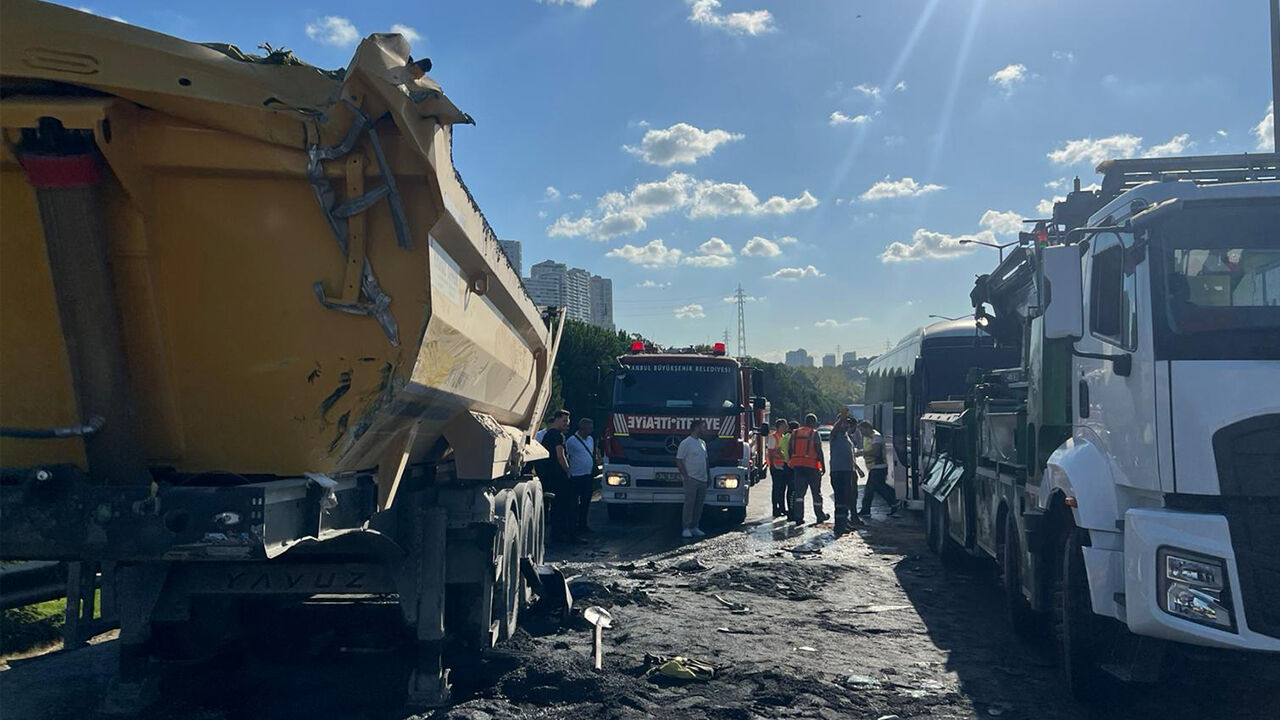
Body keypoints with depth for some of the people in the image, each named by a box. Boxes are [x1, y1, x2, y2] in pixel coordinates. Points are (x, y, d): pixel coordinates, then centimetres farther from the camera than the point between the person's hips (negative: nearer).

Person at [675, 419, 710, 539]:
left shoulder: (702, 443, 15)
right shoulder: (686, 443, -8)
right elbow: (679, 460, -9)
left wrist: (708, 475, 16)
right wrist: (685, 476, -14)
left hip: (702, 479, 7)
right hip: (691, 479, -7)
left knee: (699, 504, 8)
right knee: (689, 503, -7)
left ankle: (694, 527, 15)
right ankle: (686, 528, -3)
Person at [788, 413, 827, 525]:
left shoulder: (794, 433, 8)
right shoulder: (814, 434, -6)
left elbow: (790, 451, 10)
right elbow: (819, 452, -10)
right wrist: (823, 466, -4)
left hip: (797, 466, 4)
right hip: (811, 466, -4)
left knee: (798, 492, 4)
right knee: (816, 492, 9)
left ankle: (798, 517, -5)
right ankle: (820, 516, 19)